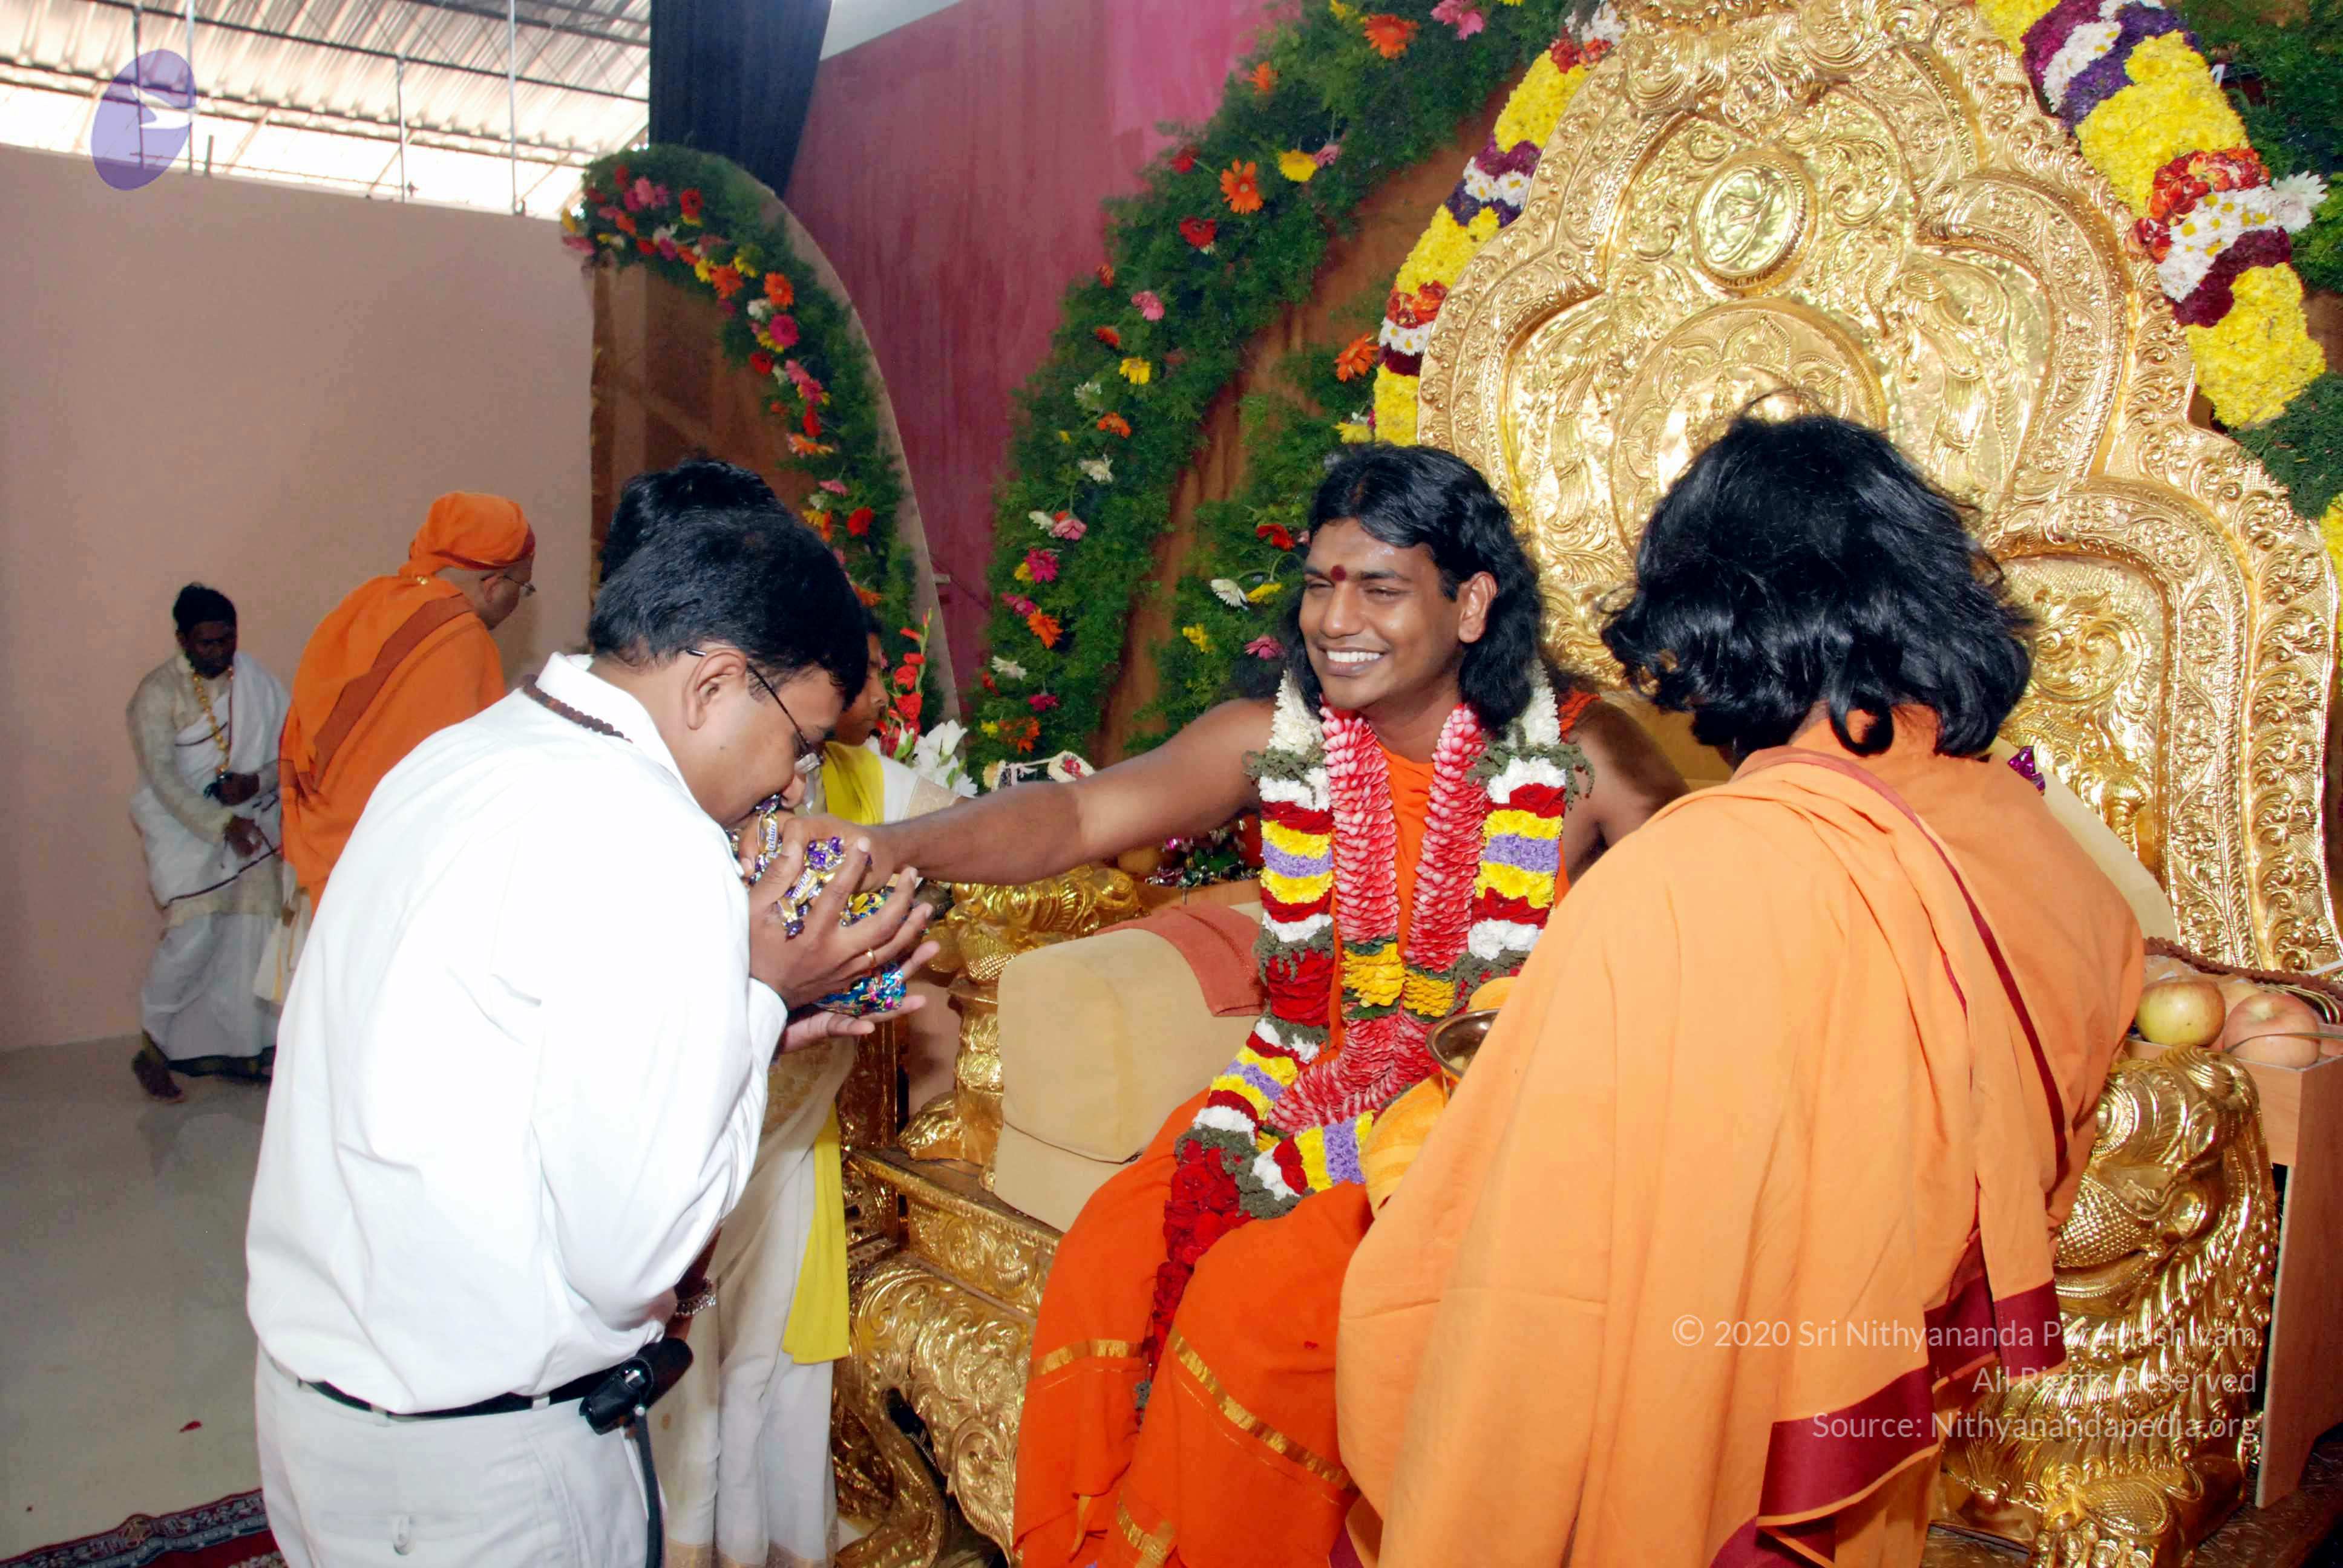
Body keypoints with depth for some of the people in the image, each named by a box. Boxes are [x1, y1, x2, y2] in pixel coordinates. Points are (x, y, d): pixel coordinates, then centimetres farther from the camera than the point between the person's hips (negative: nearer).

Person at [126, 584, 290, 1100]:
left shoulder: (257, 680, 2)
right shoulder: (157, 693, -8)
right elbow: (162, 775, -13)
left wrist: (257, 781, -17)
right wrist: (221, 824, -22)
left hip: (251, 825, 4)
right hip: (186, 829, -4)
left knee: (248, 937, 5)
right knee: (194, 933, -14)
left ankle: (240, 1046, 18)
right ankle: (153, 1043, 4)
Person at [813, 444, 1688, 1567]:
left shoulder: (1577, 753, -8)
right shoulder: (1276, 739, -3)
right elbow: (1077, 816, -14)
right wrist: (888, 847, -30)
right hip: (1289, 1094, 3)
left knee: (1252, 1301, -24)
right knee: (1106, 1261, -17)